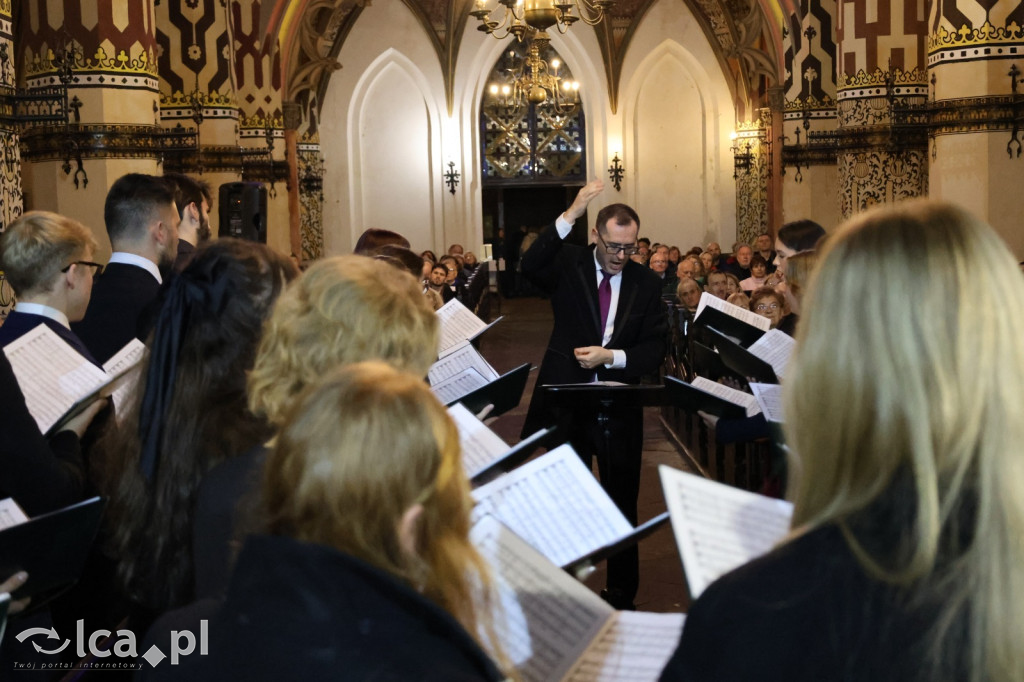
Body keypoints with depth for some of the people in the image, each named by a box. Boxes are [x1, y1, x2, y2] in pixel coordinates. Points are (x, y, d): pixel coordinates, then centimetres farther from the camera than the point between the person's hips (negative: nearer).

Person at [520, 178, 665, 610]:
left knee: (622, 505, 10)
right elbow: (530, 266, -25)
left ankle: (621, 598, 24)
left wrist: (612, 357, -17)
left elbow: (655, 349, 0)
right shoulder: (569, 265, -3)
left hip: (619, 410, 1)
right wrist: (571, 215, -32)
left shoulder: (647, 283, 1)